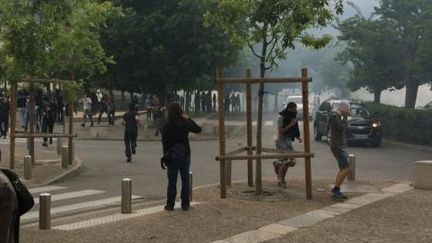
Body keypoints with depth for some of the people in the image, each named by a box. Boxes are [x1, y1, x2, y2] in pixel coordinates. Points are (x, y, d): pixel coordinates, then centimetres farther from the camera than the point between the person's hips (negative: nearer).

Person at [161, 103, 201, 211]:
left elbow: (164, 142, -7)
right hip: (185, 154, 2)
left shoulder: (167, 125, -9)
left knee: (172, 181, 5)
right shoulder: (186, 123, -2)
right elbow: (198, 129, 16)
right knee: (185, 180, 9)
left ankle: (170, 204, 9)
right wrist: (188, 119, 16)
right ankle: (185, 204, 12)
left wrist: (165, 156, 1)